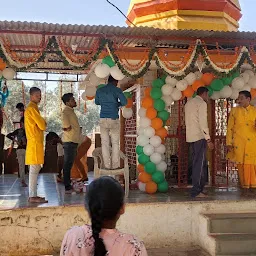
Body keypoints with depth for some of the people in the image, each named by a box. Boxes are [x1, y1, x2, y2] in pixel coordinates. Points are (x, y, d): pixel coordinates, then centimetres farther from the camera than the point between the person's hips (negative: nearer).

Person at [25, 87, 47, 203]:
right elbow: (42, 125, -15)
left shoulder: (32, 108, 20)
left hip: (35, 141, 10)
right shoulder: (32, 108, -12)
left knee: (35, 169, 10)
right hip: (35, 142, -10)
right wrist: (44, 123, 5)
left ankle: (33, 195, 13)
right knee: (35, 168, -10)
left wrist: (42, 122, 3)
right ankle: (33, 196, -9)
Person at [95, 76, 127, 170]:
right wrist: (117, 104, 7)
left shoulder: (99, 90, 10)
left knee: (105, 143, 5)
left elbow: (97, 102, 24)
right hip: (114, 119, -3)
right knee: (115, 143, 4)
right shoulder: (117, 90, -3)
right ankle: (115, 165, 4)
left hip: (103, 119, 3)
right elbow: (124, 102, -13)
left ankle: (107, 165, 4)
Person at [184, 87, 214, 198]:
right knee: (199, 164, -6)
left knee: (196, 164, 13)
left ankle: (198, 188, 17)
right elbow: (203, 122, -15)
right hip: (199, 137, -9)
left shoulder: (189, 103, 19)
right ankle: (196, 191, -7)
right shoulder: (201, 103, -7)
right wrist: (208, 139, -15)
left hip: (190, 137, 9)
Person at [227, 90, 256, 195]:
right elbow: (230, 128, 5)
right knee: (242, 164, 0)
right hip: (239, 144, -1)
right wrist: (229, 143, -1)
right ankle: (245, 186, 9)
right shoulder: (234, 111, 7)